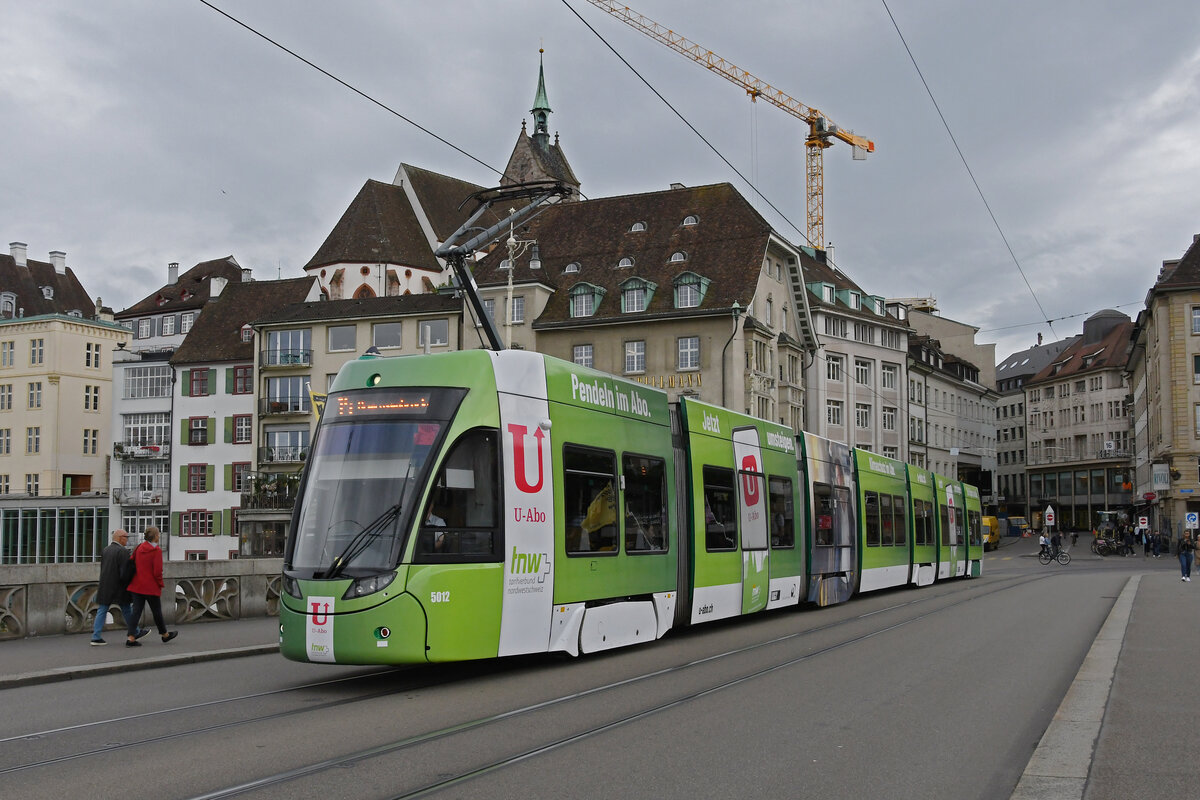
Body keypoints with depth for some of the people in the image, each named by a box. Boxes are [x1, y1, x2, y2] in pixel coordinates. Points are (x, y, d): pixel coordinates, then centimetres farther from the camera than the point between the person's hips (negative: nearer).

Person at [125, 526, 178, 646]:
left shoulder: (139, 548, 5)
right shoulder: (157, 550, -14)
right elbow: (157, 571, -18)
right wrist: (161, 584, -3)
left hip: (137, 585, 6)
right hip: (151, 587, -6)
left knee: (136, 611, 4)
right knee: (157, 612, 10)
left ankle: (130, 638, -5)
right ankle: (165, 635, 27)